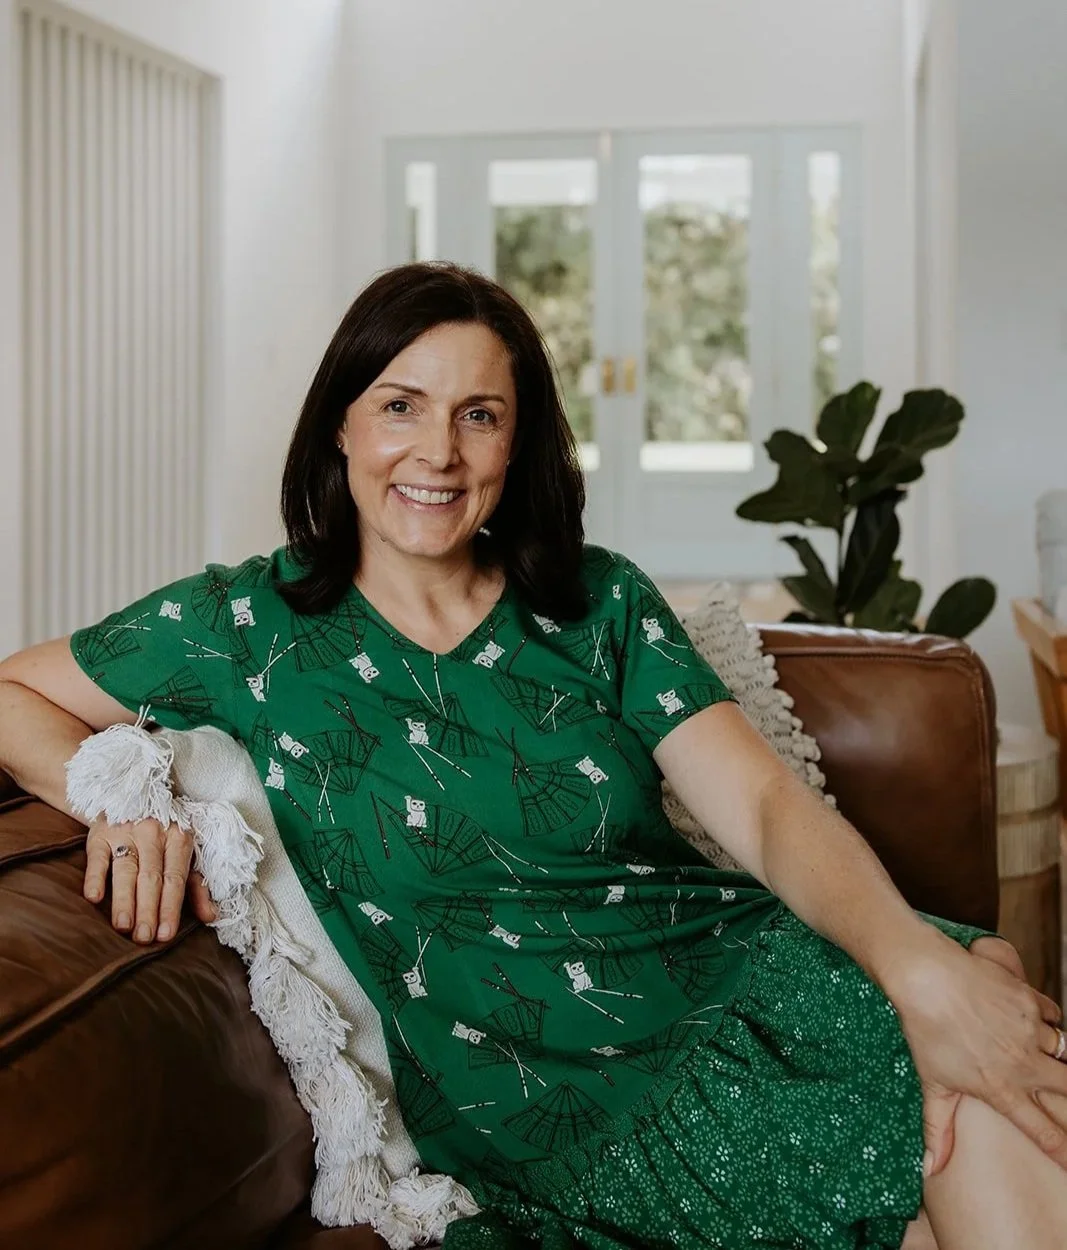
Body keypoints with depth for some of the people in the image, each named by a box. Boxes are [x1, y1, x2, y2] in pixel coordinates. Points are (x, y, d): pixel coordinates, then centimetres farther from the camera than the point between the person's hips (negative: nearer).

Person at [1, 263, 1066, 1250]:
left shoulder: (598, 603, 8)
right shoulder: (250, 624, 2)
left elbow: (768, 807, -4)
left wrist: (922, 962, -23)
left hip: (735, 983, 4)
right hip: (574, 1110, -3)